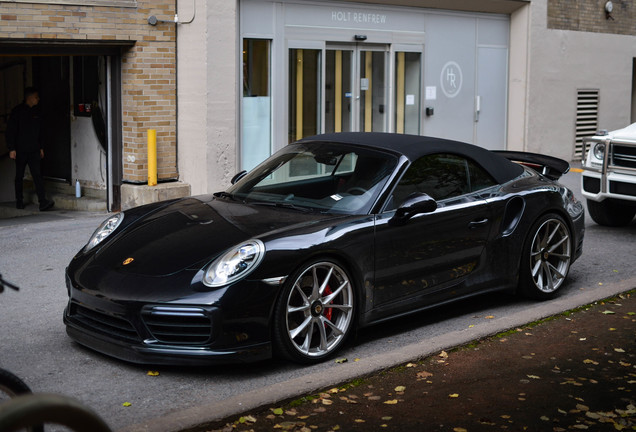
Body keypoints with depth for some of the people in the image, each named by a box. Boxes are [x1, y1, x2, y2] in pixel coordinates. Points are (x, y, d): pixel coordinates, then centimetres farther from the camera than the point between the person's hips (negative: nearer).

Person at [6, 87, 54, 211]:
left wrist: (40, 147, 19)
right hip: (20, 150, -4)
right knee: (19, 176, 8)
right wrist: (11, 149, -13)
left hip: (34, 150, 4)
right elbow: (10, 131, -8)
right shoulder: (17, 111, -7)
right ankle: (19, 200, 21)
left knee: (37, 175, -7)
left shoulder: (36, 111, 10)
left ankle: (43, 202, -14)